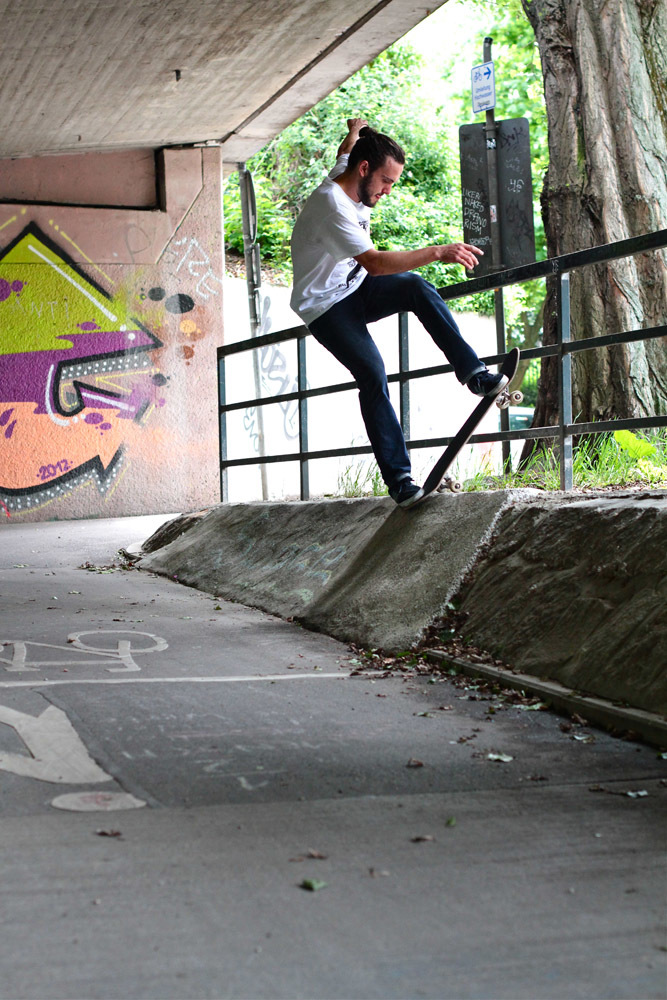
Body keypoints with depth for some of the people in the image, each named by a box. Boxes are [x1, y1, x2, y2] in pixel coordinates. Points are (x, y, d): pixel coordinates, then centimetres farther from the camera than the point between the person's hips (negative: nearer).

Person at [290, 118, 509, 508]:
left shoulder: (347, 168, -3)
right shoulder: (332, 205, -30)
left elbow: (346, 148, 25)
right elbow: (375, 262, -39)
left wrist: (356, 131, 43)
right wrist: (438, 252, -40)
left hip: (356, 286, 8)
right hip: (327, 306, -8)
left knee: (416, 287, -22)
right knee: (373, 376, -24)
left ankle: (475, 373, -25)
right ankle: (398, 478, -20)